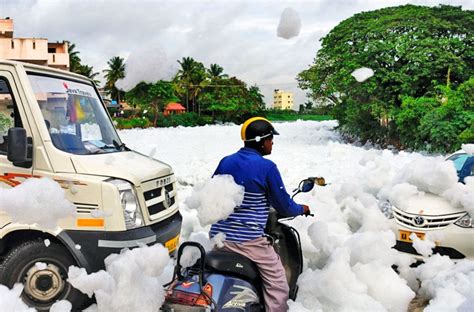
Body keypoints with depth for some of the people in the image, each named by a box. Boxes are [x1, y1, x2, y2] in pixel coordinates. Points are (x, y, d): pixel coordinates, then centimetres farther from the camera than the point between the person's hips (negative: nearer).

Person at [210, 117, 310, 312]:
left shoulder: (225, 162, 7)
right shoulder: (267, 167, -10)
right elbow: (283, 206, -4)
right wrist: (302, 209, 17)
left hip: (218, 236, 7)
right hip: (248, 240, -7)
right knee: (278, 288, 4)